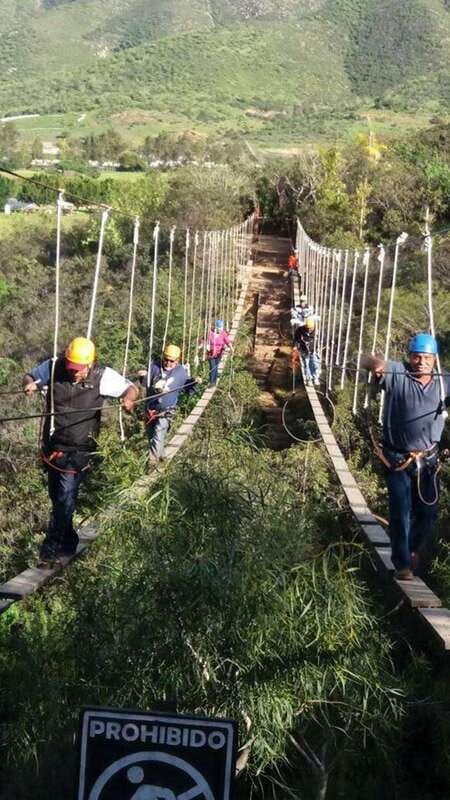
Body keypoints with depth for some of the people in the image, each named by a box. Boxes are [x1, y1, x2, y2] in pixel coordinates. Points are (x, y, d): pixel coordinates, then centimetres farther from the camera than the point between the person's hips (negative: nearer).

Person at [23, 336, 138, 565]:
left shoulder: (102, 376, -16)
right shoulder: (53, 368, -10)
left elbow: (131, 388, -6)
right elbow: (29, 376, 8)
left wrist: (128, 398, -29)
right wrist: (29, 384, -16)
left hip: (78, 450, -4)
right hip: (52, 446, 4)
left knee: (65, 500, -9)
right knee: (56, 498, 18)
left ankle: (52, 548, 8)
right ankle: (68, 542, 39)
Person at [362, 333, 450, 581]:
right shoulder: (396, 374, -6)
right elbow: (366, 361, -17)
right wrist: (375, 363, -41)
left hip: (428, 460, 4)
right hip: (398, 459, -4)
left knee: (428, 512, 13)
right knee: (400, 512, -3)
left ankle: (416, 554, 36)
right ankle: (402, 564, 10)